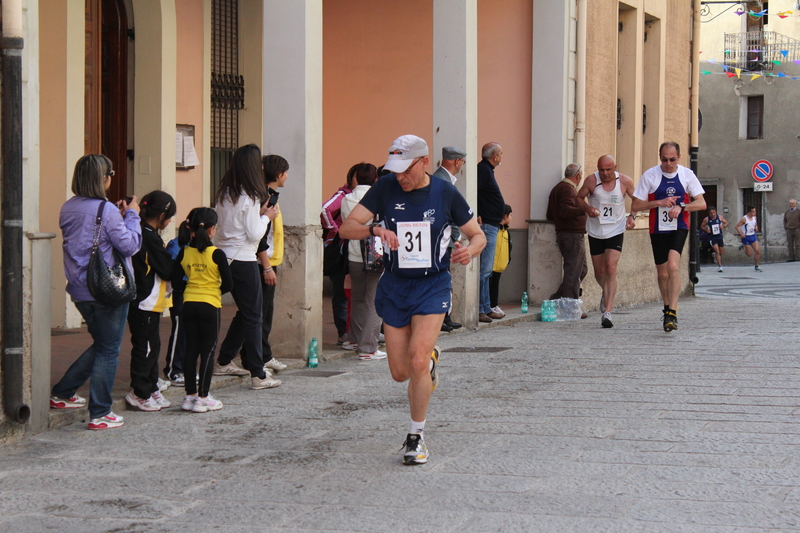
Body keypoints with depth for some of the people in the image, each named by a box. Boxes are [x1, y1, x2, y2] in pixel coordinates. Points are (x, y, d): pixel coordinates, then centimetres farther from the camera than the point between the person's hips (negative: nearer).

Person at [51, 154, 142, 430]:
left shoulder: (68, 209, 6)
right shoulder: (106, 210, -17)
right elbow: (130, 245, -14)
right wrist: (132, 215, -2)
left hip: (80, 290, 7)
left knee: (101, 345, 24)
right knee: (108, 351, 3)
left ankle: (62, 393, 27)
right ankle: (100, 414, 5)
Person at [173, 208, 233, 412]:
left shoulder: (183, 253, 0)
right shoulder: (216, 254, -11)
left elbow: (177, 283, 2)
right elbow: (228, 284, -10)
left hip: (189, 304, 4)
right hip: (210, 305, -4)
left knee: (191, 349, 11)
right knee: (208, 350, 2)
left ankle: (190, 395, 14)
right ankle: (203, 397, 0)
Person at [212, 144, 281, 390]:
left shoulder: (224, 194, 8)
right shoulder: (250, 197, -15)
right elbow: (254, 234, -15)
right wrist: (266, 217, 2)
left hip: (224, 258, 8)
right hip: (243, 261, -8)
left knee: (244, 311, 22)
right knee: (252, 317, -3)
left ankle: (224, 362, 28)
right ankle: (258, 375, -2)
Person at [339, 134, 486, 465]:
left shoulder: (446, 193, -6)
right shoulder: (385, 189, -4)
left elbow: (478, 235, 5)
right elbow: (346, 229, -9)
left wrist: (470, 250, -19)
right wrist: (375, 230, -30)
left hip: (432, 285, -2)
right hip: (394, 285, 2)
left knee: (417, 362, -18)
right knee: (400, 373, 6)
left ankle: (417, 437, 0)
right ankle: (431, 358, 44)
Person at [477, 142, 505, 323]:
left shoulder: (487, 170, 18)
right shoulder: (483, 170, -13)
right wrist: (477, 216, -23)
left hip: (491, 226, 11)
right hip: (486, 226, -11)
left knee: (486, 271, 13)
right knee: (484, 270, -11)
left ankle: (486, 308, 18)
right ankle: (479, 310, -11)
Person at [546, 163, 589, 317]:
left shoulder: (557, 188, 21)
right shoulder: (568, 189, -11)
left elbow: (550, 216, 22)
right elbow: (565, 210, -26)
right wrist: (584, 210, -35)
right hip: (572, 235, -11)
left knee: (582, 269, 15)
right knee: (573, 271, -8)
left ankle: (557, 299, 13)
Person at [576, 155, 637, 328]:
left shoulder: (625, 182, -10)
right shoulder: (591, 181, -10)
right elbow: (579, 197, 4)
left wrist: (632, 216, -9)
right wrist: (587, 208, -16)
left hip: (615, 231, -2)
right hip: (595, 232, 2)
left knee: (611, 270, -17)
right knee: (599, 272, 11)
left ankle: (607, 312, -19)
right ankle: (606, 294, 47)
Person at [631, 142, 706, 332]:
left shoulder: (687, 175, -1)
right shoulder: (650, 175, -3)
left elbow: (701, 203, -2)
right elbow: (635, 205, -3)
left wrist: (681, 206, -19)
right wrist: (659, 203, -16)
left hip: (679, 227, -2)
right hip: (657, 229, 2)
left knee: (673, 266, -22)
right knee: (662, 273, 9)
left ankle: (672, 313, -23)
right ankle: (668, 308, 33)